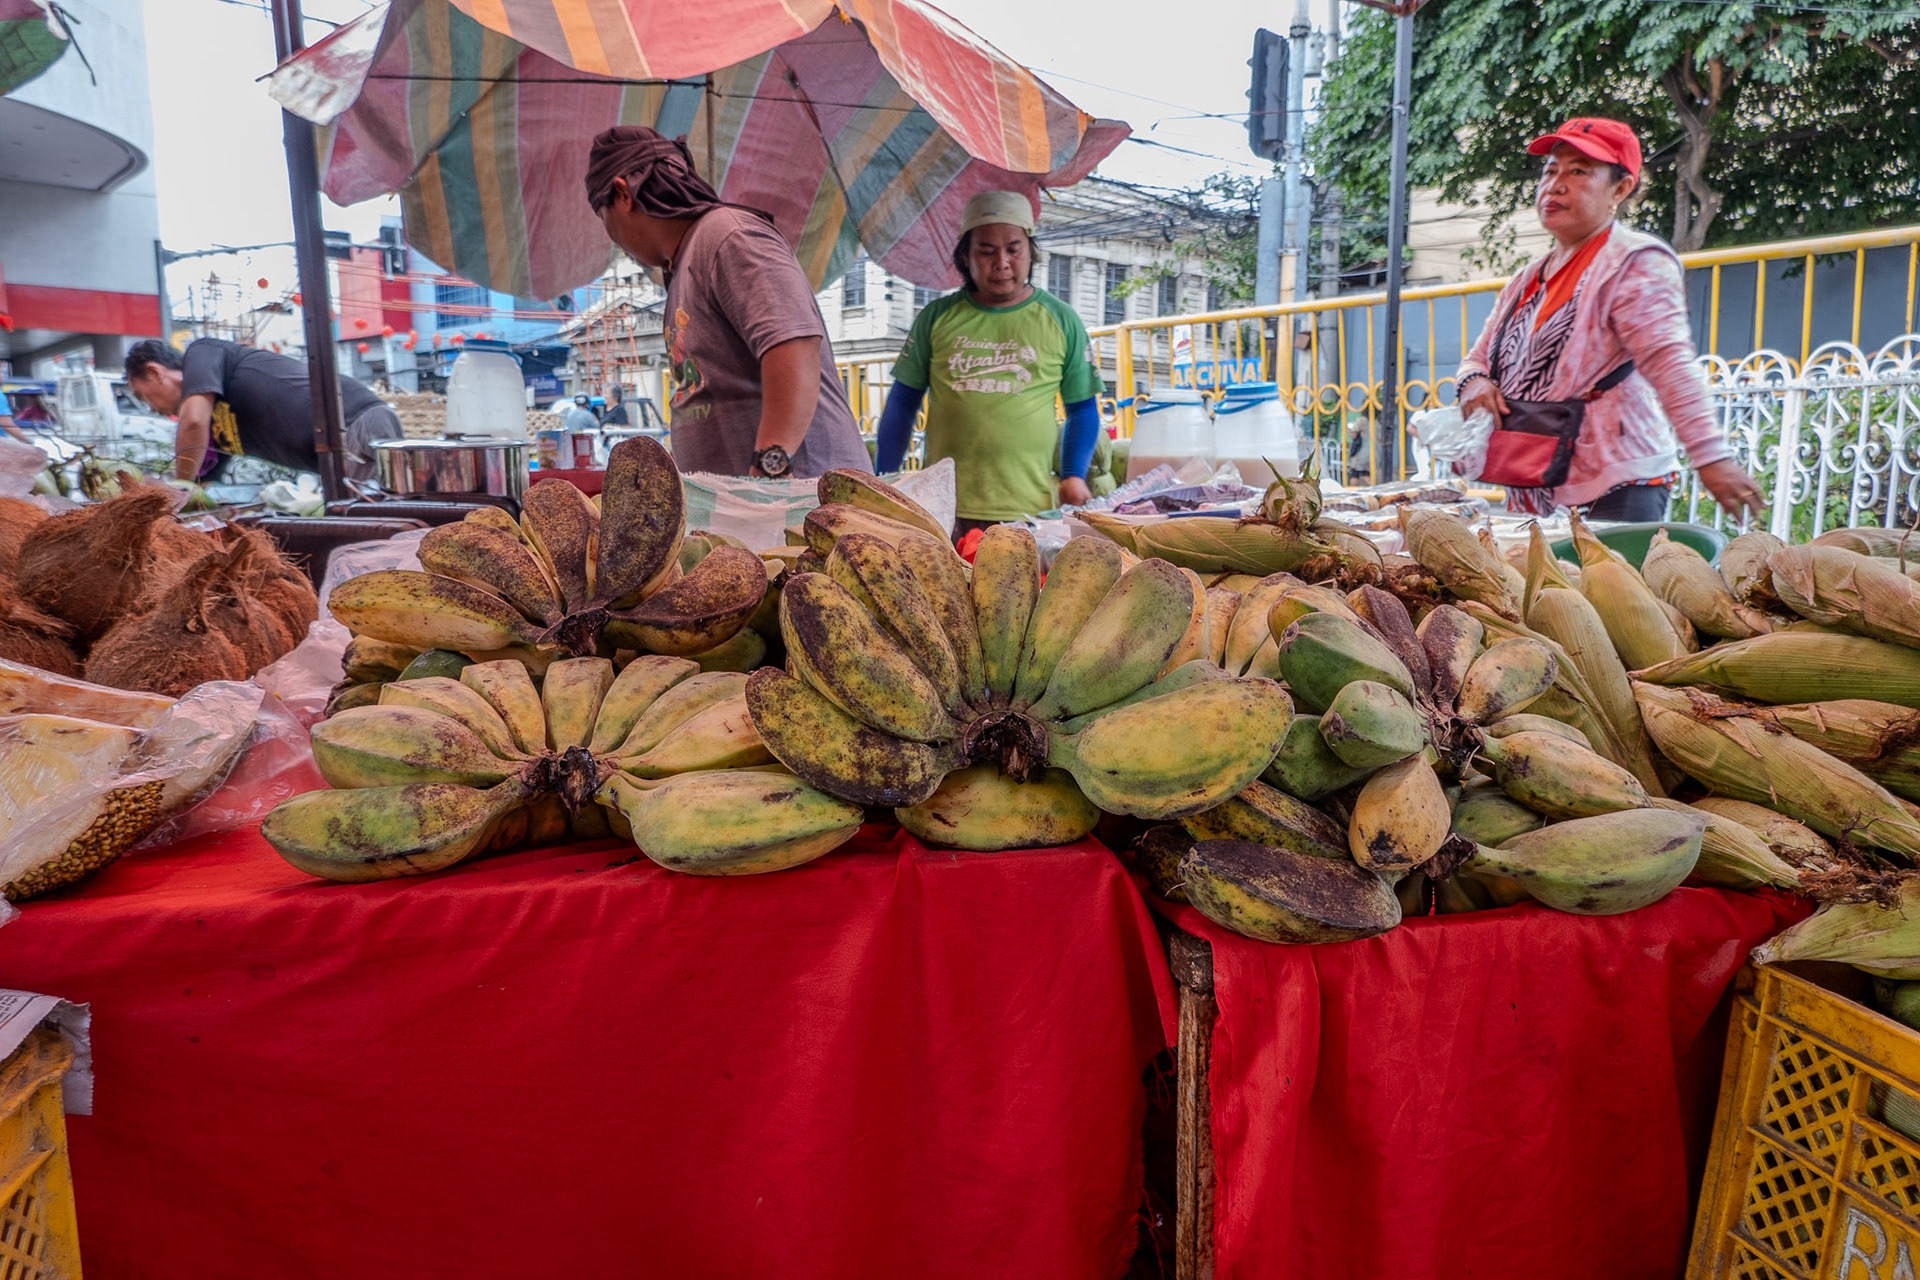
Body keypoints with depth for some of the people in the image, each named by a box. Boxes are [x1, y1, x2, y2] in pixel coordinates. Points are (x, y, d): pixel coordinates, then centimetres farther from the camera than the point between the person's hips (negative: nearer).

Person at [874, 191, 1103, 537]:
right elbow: (903, 401, 13)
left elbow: (1083, 408, 13)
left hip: (1030, 509, 0)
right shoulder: (937, 317, 8)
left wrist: (1074, 475, -3)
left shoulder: (1061, 321, 7)